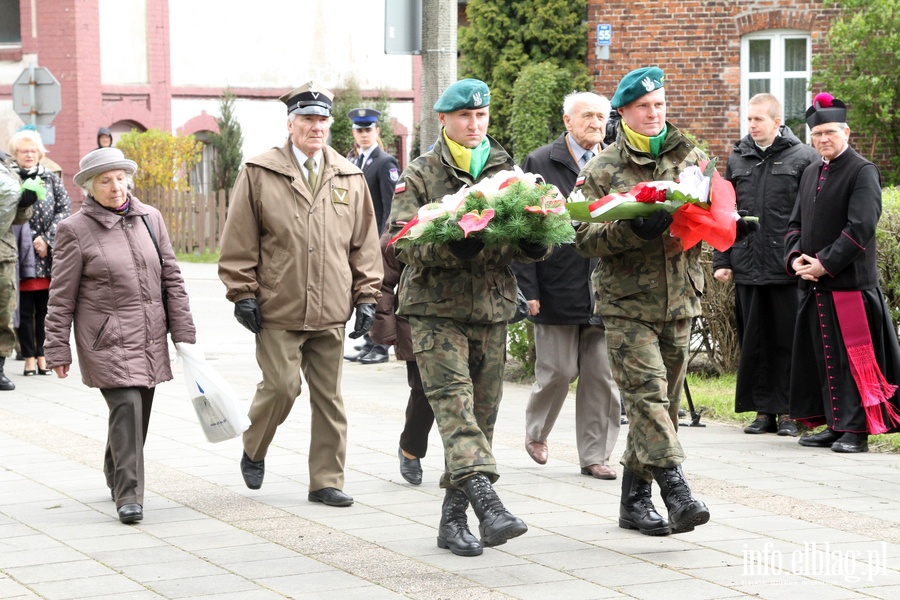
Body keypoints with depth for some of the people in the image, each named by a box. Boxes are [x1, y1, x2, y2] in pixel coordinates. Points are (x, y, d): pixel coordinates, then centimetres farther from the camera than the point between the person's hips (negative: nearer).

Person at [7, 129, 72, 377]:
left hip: (48, 254, 2)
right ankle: (29, 356, 6)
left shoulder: (51, 179, 11)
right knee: (24, 308, -1)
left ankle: (42, 355, 10)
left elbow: (64, 209, 4)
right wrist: (31, 241, -12)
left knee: (44, 308, 2)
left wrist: (47, 240, -9)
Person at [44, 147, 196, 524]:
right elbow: (61, 297, -2)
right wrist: (57, 350, -3)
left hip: (149, 337, 5)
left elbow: (171, 277, 11)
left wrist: (184, 332, 7)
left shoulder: (150, 218, 8)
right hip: (107, 340, -5)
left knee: (139, 412, 11)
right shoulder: (75, 230, -5)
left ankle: (116, 476, 34)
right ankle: (128, 495, -13)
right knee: (126, 407, -17)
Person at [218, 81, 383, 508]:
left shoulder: (350, 178, 11)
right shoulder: (259, 174, 1)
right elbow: (239, 241, 1)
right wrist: (243, 294, -4)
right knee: (281, 385, -8)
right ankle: (253, 453, 19)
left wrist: (366, 297, 9)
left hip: (331, 312, 4)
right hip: (277, 311, -3)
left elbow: (364, 244, 14)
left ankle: (326, 481, 13)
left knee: (329, 396, 6)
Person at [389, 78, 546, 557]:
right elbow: (401, 243, -8)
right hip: (435, 308, -4)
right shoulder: (420, 175, 3)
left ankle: (453, 519, 13)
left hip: (492, 307, 4)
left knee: (482, 413, 5)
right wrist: (451, 248, -24)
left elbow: (530, 235, 12)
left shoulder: (506, 171, 13)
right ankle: (487, 503, -32)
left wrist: (535, 243, -13)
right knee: (454, 400, -19)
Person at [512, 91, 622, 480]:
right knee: (558, 371, 1)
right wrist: (528, 288, -7)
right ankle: (535, 432, 28)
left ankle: (595, 455, 11)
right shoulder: (539, 164, 2)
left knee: (603, 376, 2)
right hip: (557, 288, -3)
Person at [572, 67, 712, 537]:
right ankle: (677, 493, -23)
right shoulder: (601, 171, 2)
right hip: (626, 302, -4)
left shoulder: (692, 159, 11)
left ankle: (635, 498, 19)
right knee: (647, 392, -16)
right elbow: (585, 236, -6)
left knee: (662, 400, 8)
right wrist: (635, 229, -22)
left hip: (680, 301, 4)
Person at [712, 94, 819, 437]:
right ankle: (763, 411, 16)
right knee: (754, 342, 8)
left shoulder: (803, 157, -2)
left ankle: (789, 411, 8)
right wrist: (721, 261, 10)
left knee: (789, 341, 0)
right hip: (747, 267, 5)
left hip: (788, 268, -5)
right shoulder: (738, 158, 13)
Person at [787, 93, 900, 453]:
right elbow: (796, 223, 19)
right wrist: (794, 258, -1)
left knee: (852, 357, -5)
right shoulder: (811, 174, 17)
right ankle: (835, 426, 18)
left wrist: (825, 263, -18)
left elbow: (860, 227, -16)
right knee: (823, 356, 10)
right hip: (814, 286, 8)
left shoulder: (863, 172, -7)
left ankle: (856, 430, -2)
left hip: (850, 284, -7)